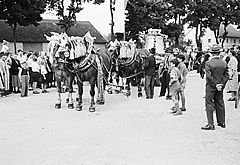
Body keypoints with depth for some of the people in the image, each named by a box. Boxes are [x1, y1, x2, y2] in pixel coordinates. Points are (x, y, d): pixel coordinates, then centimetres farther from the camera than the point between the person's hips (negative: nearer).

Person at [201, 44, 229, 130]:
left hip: (211, 87, -5)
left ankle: (210, 124, -1)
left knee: (209, 104, 0)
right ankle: (222, 122, 26)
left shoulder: (208, 63, -14)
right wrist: (221, 84, 0)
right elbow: (226, 75, 1)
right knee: (220, 104, 16)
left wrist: (215, 85, -10)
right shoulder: (224, 63, 0)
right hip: (220, 88, 5)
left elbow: (209, 76, -19)